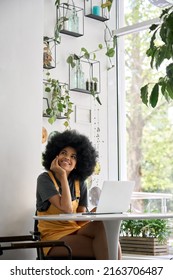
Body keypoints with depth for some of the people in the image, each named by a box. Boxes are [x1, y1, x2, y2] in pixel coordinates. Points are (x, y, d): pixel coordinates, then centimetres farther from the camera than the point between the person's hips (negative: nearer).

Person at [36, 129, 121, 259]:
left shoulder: (80, 184, 11)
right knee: (103, 249, -30)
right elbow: (66, 208, -18)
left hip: (76, 232, 5)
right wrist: (62, 175, -14)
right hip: (55, 238, -5)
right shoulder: (45, 179, -5)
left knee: (104, 226, -29)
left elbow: (81, 218, 4)